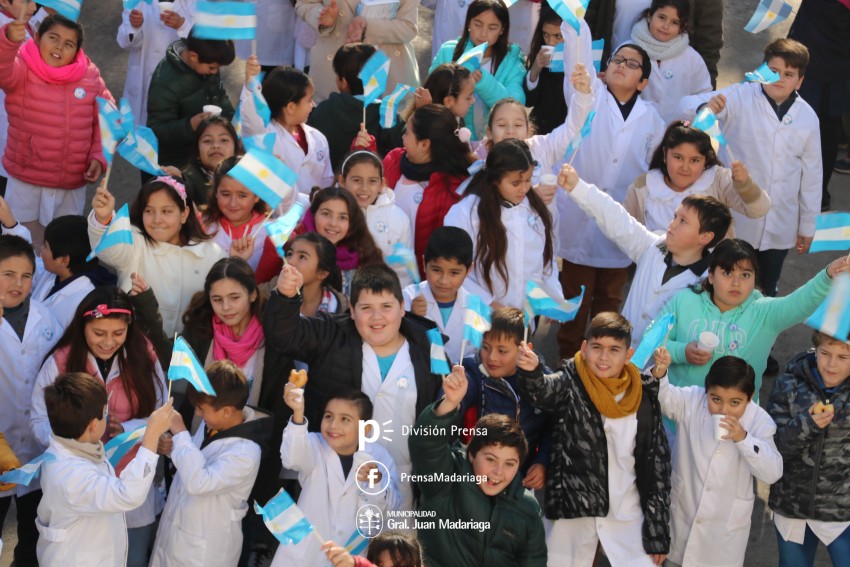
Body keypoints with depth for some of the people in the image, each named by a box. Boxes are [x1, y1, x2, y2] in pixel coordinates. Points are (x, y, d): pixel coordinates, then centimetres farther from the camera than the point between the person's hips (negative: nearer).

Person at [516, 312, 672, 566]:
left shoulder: (643, 396, 2)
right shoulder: (570, 384, -4)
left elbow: (657, 462, 6)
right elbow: (542, 391, -27)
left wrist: (658, 534, 4)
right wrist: (531, 371, -52)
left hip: (627, 516, 1)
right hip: (571, 512, -1)